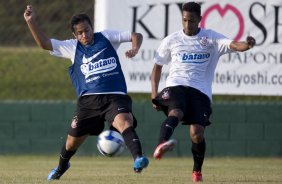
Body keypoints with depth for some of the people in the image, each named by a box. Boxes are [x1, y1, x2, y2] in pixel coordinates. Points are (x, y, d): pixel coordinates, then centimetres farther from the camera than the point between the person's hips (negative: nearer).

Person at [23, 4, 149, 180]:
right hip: (88, 99, 2)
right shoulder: (72, 47, 12)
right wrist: (31, 22, -2)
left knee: (125, 122, -33)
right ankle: (61, 167, 41)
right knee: (73, 140, 10)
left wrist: (135, 49, -12)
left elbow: (136, 36, 10)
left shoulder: (106, 37, 9)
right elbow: (44, 43, 8)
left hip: (115, 97, -2)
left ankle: (139, 159, -51)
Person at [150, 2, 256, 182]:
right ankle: (161, 144, -60)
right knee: (176, 112, -33)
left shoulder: (211, 38, 6)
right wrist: (154, 94, 8)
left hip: (200, 91, 0)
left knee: (197, 134, -11)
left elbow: (233, 45, -10)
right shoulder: (171, 40, 10)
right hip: (175, 86, 0)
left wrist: (247, 45, -34)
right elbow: (157, 66, 18)